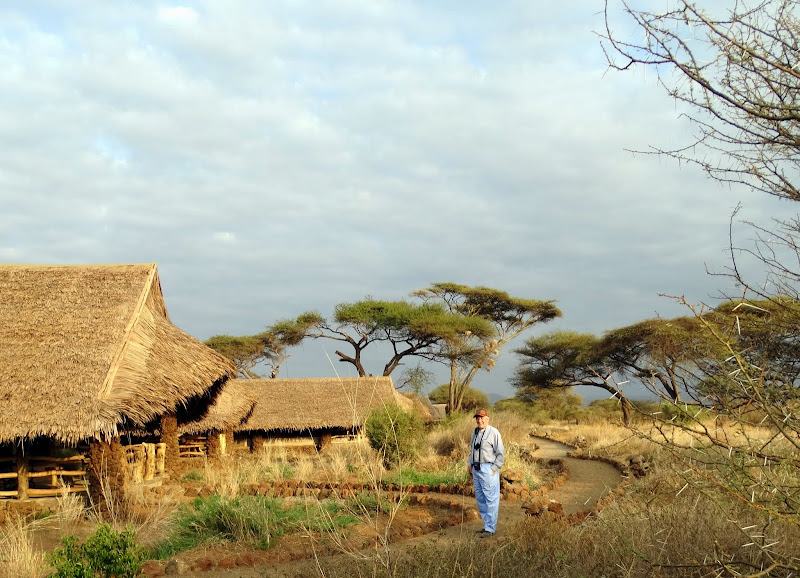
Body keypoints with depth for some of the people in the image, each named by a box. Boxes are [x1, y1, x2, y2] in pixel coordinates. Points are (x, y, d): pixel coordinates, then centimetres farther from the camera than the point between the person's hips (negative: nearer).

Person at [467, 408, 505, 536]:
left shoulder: (493, 432, -10)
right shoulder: (475, 432, 14)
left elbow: (501, 453, -10)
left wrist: (495, 468, -13)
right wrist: (469, 464, 16)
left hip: (488, 469, -8)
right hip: (476, 468, 8)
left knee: (491, 499, -5)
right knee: (480, 499, 13)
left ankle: (490, 528, -2)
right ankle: (488, 524, 22)